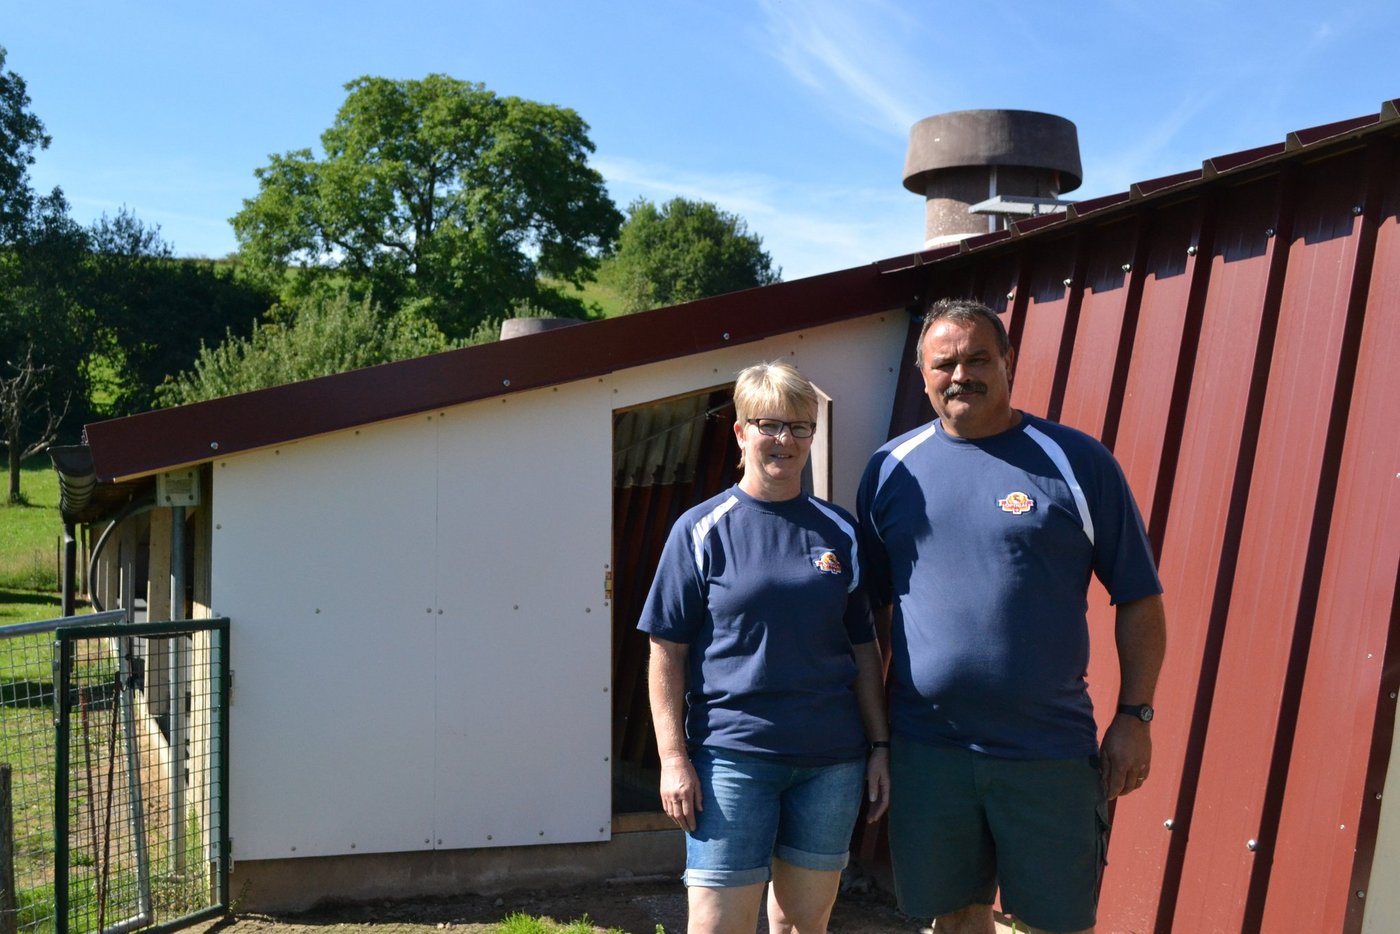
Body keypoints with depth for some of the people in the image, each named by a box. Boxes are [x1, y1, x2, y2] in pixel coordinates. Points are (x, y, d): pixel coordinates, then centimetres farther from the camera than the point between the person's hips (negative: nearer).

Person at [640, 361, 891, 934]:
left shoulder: (839, 531, 7)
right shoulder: (702, 530, -2)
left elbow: (863, 649, 11)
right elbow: (667, 655, -3)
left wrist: (879, 746, 7)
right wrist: (674, 758, -8)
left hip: (832, 758, 3)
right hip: (731, 757, -3)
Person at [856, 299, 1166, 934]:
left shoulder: (1077, 462, -3)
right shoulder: (891, 469, 5)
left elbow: (1139, 600, 1)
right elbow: (870, 605, 11)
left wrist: (1134, 716, -4)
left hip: (1050, 753, -2)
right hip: (925, 745, 2)